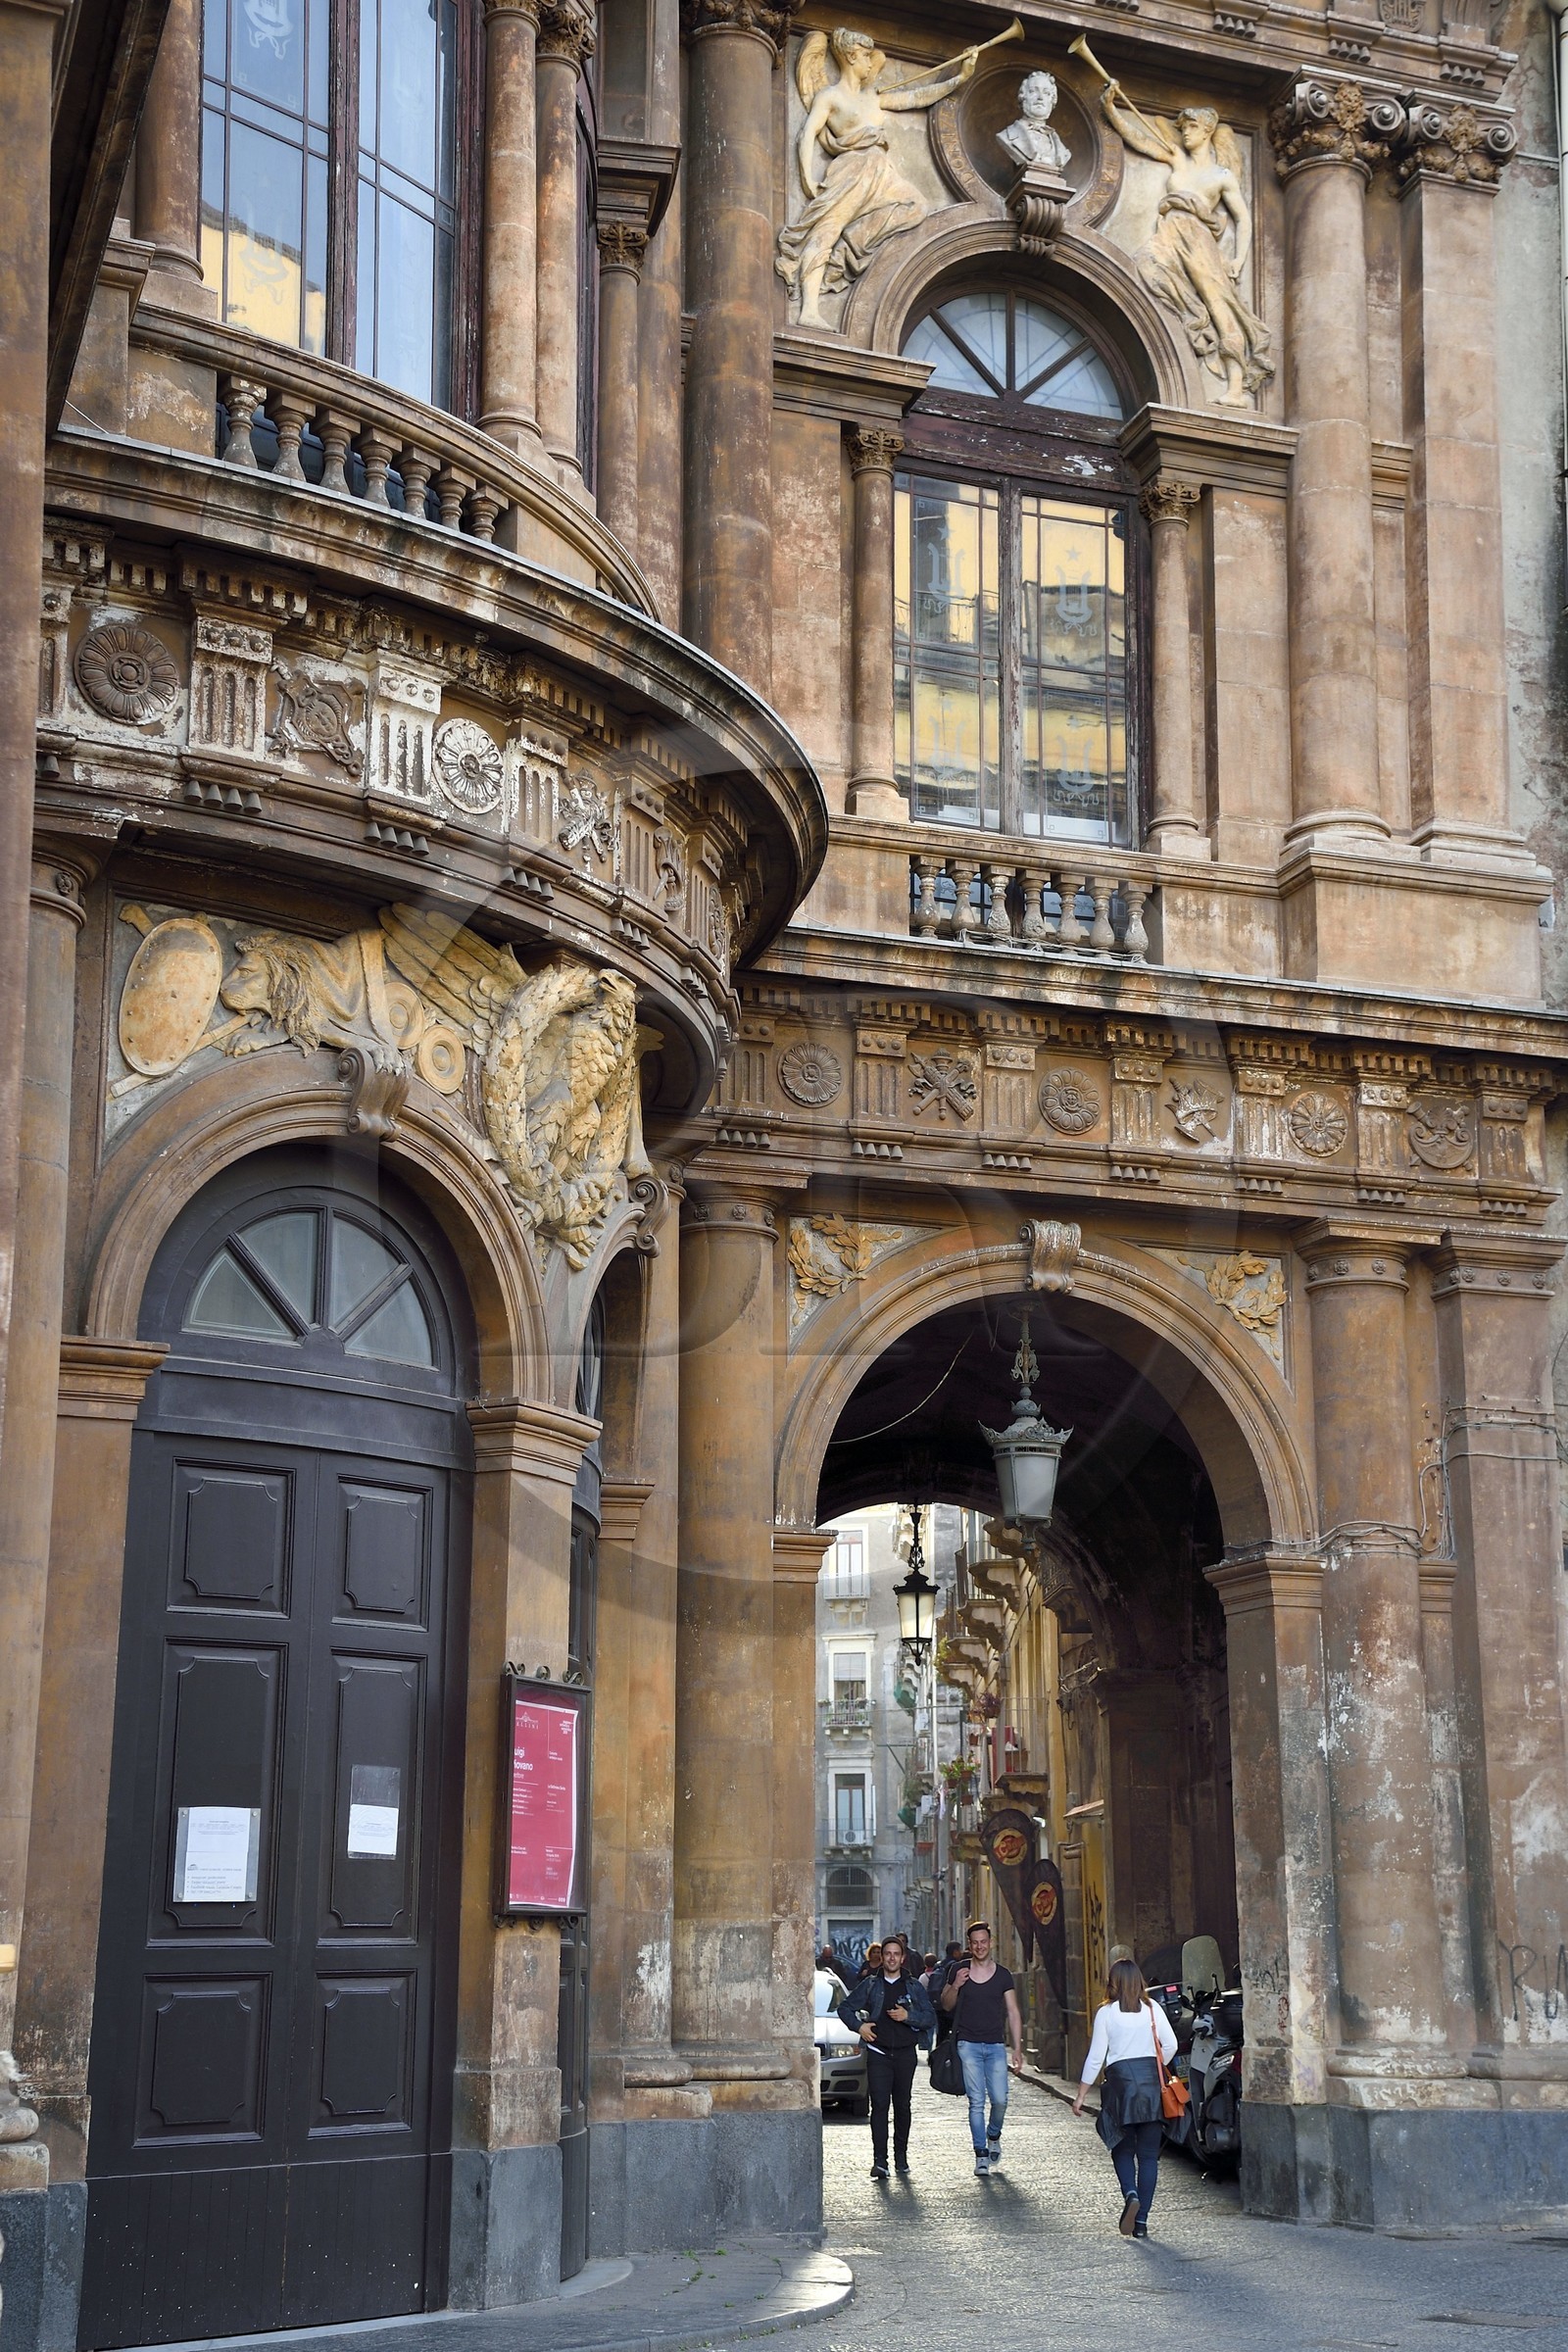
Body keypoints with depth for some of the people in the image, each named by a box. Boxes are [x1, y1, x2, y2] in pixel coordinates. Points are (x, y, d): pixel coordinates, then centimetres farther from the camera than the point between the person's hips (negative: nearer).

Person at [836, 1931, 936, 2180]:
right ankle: (879, 2160, -15)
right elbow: (845, 2008, 14)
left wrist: (908, 2016, -12)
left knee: (902, 2105, 7)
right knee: (879, 2105, -10)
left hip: (905, 2053, 1)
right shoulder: (870, 1985, 8)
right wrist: (859, 2026, -3)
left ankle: (901, 2155, 19)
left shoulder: (914, 1986, 8)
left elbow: (930, 2017, 4)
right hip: (878, 2053, -1)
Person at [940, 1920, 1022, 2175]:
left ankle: (994, 2136, 22)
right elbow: (946, 2005, 12)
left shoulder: (1003, 1975, 5)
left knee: (1000, 2100, -7)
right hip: (968, 2045, -1)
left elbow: (1013, 2013, 7)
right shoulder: (960, 1970, 4)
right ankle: (981, 2154, 0)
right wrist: (955, 1987, -9)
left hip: (996, 2046, 1)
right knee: (977, 2101, -5)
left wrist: (1018, 2048, 1)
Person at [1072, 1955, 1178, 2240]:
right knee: (1148, 2153, 5)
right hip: (1151, 2080, 2)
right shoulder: (1152, 2009, 4)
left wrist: (1081, 2095, 5)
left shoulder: (1107, 2013, -2)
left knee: (1122, 2148, 13)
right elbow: (1170, 2045, 3)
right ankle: (1141, 2220, 0)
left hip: (1121, 2079, -2)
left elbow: (1096, 2056, -1)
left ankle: (1130, 2194, -16)